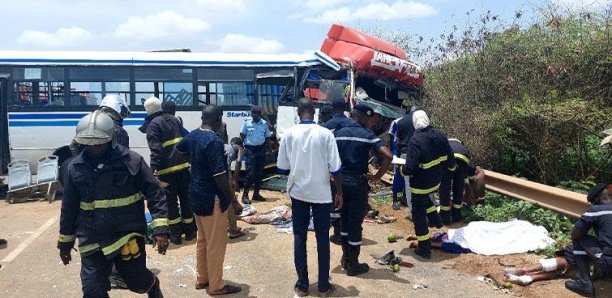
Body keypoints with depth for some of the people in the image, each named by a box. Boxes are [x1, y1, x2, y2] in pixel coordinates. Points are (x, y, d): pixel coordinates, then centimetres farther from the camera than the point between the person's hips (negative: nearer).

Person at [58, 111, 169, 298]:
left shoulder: (131, 161, -11)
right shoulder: (76, 167, 0)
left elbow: (155, 194, -10)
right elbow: (69, 208, 10)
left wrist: (160, 229, -17)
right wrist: (65, 241, 17)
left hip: (128, 237, -3)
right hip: (92, 243, 3)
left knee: (137, 281, 12)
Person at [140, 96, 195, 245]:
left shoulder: (153, 125, -7)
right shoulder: (174, 119, 13)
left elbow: (156, 150, -17)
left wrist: (153, 169, -19)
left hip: (167, 169, -5)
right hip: (183, 166, 6)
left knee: (171, 201, 4)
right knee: (186, 198, 12)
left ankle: (176, 234, 7)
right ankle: (189, 231, 19)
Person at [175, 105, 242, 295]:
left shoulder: (193, 135, 4)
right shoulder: (214, 141, -23)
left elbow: (179, 148, 27)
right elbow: (219, 174, -26)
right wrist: (230, 194, -12)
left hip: (197, 193, 9)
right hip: (212, 197, -9)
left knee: (202, 240, 20)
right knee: (216, 243, 3)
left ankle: (202, 279, 31)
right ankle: (216, 286, 14)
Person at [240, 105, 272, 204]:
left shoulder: (264, 123, 3)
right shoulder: (246, 122, -3)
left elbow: (267, 137, 10)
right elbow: (242, 135, 1)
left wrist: (265, 147, -3)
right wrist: (243, 146, -7)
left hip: (261, 149, 4)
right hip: (250, 149, -4)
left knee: (259, 173, 9)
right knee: (251, 173, -9)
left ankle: (256, 193, 21)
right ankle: (245, 194, -1)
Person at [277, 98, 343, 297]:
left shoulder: (289, 134, -6)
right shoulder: (325, 134, -9)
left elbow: (282, 168, -2)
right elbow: (335, 169, -9)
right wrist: (339, 192, 4)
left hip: (298, 192, 1)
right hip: (321, 193, -1)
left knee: (300, 237, 11)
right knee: (322, 237, 10)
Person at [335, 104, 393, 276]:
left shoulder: (338, 133, 5)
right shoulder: (368, 135, -7)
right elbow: (388, 156, -19)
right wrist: (377, 177, -8)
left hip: (341, 181, 5)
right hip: (358, 182, -4)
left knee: (344, 220, 19)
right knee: (355, 223, 4)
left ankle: (345, 258, 31)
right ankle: (353, 265, 14)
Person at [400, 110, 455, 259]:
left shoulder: (415, 140, -25)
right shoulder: (440, 135, -5)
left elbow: (411, 168, -28)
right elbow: (450, 160, 2)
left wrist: (402, 170, -6)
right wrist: (439, 169, 21)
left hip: (421, 184, -7)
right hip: (436, 181, 7)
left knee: (418, 215, 7)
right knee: (424, 199, 37)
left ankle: (424, 248, 13)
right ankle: (435, 220, 40)